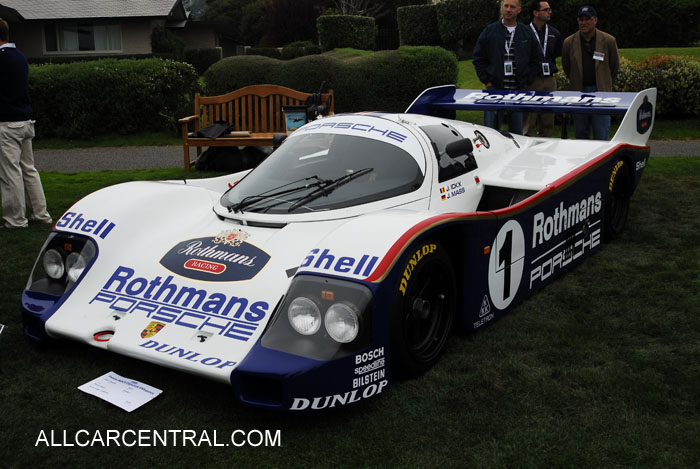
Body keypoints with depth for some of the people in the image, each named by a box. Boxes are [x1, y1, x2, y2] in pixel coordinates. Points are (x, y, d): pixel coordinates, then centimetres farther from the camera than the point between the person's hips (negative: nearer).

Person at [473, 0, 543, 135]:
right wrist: (487, 81, -1)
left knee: (517, 131, 7)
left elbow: (536, 60, 14)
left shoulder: (527, 34, 8)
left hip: (518, 89, 2)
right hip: (494, 88, -1)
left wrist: (526, 82, 4)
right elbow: (478, 58, 7)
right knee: (490, 128, -2)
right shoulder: (489, 31, 3)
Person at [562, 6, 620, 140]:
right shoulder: (569, 42, 2)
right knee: (581, 133, 6)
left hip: (601, 92, -2)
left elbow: (614, 66, 13)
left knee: (602, 133, -5)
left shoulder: (609, 41, 0)